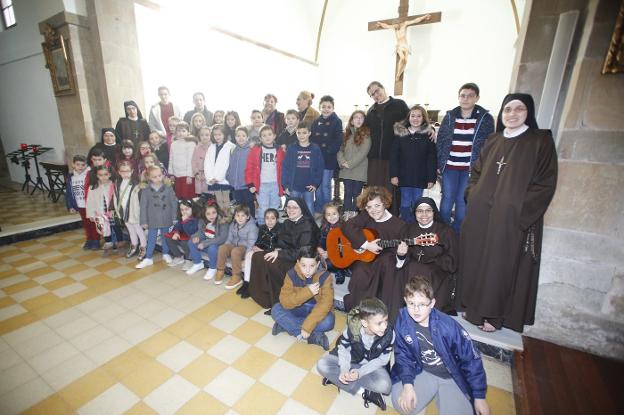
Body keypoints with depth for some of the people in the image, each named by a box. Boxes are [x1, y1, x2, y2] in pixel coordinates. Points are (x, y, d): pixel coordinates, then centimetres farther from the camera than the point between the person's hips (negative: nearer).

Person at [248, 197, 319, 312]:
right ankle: (265, 296, 1)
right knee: (257, 257, -7)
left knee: (272, 264, -29)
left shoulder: (307, 225, -16)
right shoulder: (287, 223, 9)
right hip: (287, 255, 8)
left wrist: (280, 253, -23)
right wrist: (278, 250, -9)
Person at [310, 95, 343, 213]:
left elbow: (338, 140, -9)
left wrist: (328, 151, -15)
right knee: (317, 184, 9)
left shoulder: (337, 122, -1)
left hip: (328, 159, -4)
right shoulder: (316, 122, 10)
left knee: (326, 185, 1)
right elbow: (311, 138, 7)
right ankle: (317, 210, 22)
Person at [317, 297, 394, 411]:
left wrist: (360, 372, -24)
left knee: (385, 386, -31)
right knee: (322, 365, -20)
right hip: (351, 361, 1)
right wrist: (344, 370, -29)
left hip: (372, 366, 0)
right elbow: (343, 349, -12)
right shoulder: (352, 328, -29)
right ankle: (364, 392, -18)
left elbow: (382, 360, -15)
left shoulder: (389, 334, -27)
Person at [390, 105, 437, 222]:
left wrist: (431, 178, -6)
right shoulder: (400, 133, 2)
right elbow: (394, 155, 0)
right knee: (405, 204, 6)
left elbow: (432, 158, -1)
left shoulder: (428, 134, 0)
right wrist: (393, 174, -6)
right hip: (404, 176, 0)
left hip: (420, 177, 0)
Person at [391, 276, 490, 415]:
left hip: (452, 377, -2)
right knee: (401, 403, -17)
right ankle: (435, 392, 13)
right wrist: (408, 384, -19)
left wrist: (479, 397, -8)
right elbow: (403, 355, -7)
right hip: (423, 373, 2)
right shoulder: (403, 321, -20)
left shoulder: (448, 326, -27)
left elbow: (471, 359, -14)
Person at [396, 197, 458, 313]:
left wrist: (429, 262, -10)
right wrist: (400, 256, -18)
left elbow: (451, 264, -1)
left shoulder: (447, 232, 2)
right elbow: (401, 264, 4)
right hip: (410, 274, 3)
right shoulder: (408, 230, 8)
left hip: (438, 277, -3)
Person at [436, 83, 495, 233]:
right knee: (447, 199, 4)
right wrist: (439, 164, 1)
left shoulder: (486, 118, -1)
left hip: (471, 168, -1)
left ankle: (456, 232, 23)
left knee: (462, 201, 6)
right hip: (450, 166, 1)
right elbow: (440, 141, 6)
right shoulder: (449, 116, 4)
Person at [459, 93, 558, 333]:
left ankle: (495, 315, 21)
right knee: (475, 260, 10)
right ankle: (474, 307, 28)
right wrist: (473, 196, 2)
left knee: (501, 265, 3)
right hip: (480, 217, 5)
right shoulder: (493, 142, 13)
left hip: (513, 220, -4)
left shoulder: (541, 142, -2)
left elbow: (546, 184, -7)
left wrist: (517, 208, -15)